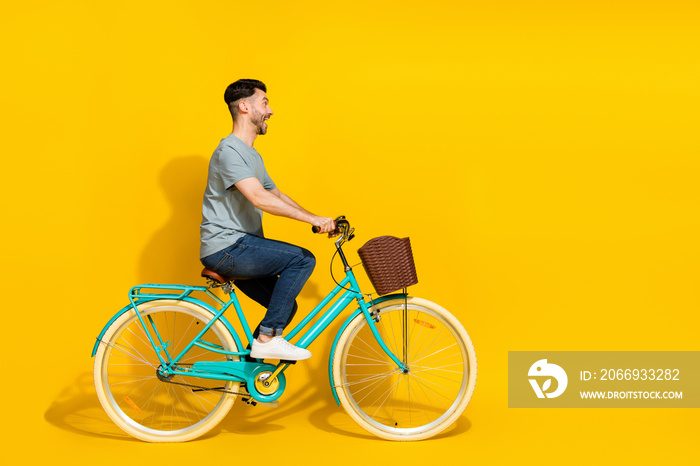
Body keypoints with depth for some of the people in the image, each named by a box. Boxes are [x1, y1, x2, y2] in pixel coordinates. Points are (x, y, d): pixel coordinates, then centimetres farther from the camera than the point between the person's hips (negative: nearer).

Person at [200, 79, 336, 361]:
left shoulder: (252, 156, 21)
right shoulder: (229, 151, -14)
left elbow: (277, 195, 21)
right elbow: (259, 198, -26)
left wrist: (319, 220, 8)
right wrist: (312, 219, -29)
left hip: (240, 249, 10)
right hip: (225, 247, -10)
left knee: (285, 306, 8)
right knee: (302, 259, -19)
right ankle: (268, 338, -15)